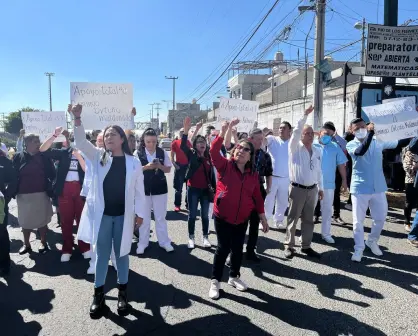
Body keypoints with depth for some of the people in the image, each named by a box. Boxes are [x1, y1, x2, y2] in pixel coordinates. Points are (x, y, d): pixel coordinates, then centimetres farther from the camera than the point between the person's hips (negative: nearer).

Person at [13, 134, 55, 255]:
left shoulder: (44, 157, 0)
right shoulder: (19, 157, 0)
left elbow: (51, 173, 0)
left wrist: (50, 188, -9)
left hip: (41, 193, 0)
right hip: (24, 194, 1)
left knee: (42, 220, 9)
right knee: (25, 220, 12)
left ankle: (43, 243, 23)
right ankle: (26, 244, 28)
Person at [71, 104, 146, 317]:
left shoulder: (134, 162, -1)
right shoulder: (99, 157, 2)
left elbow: (139, 190, 2)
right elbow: (81, 143, -12)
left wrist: (140, 213, 1)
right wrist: (77, 119, -25)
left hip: (123, 215, 0)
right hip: (101, 214, 1)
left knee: (122, 254, 12)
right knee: (102, 254, 11)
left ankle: (122, 293, 27)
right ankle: (99, 295, 25)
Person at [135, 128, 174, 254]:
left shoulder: (162, 152, -2)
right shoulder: (138, 153, -7)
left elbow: (168, 169, 3)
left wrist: (160, 166, -17)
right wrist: (146, 167, -21)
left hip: (160, 188, 1)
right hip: (144, 189, -1)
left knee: (161, 217, 11)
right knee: (144, 217, 10)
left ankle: (164, 242, 24)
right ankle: (142, 243, 24)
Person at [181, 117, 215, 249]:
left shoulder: (208, 157, 2)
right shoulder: (191, 155, -6)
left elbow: (211, 173, 8)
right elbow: (183, 146, -26)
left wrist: (214, 188, 9)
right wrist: (186, 131, -38)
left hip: (206, 189, 3)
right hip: (193, 189, -2)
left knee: (205, 215, 12)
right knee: (192, 214, 8)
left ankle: (205, 237, 25)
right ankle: (191, 237, 22)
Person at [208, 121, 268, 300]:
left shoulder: (253, 174, 2)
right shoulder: (225, 165, -7)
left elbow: (257, 196, 7)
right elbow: (214, 152, -26)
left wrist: (263, 218, 8)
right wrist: (223, 132, -35)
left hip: (242, 219, 4)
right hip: (222, 216, -3)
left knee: (238, 249, 14)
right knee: (223, 248, 3)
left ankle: (234, 276, 36)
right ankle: (215, 281, 20)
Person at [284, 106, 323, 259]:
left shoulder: (317, 151, 9)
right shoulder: (295, 148, -5)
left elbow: (318, 171, 14)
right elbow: (296, 131, -21)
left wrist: (320, 188, 15)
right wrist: (305, 115, -24)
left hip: (312, 189, 5)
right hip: (297, 189, -5)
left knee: (308, 219, 12)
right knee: (293, 218, 4)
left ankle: (306, 246, 22)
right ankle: (289, 245, 15)